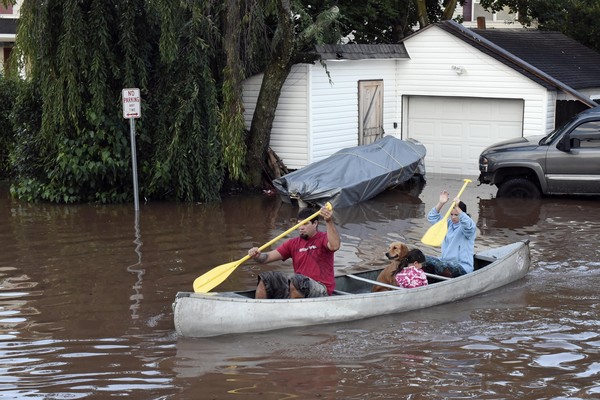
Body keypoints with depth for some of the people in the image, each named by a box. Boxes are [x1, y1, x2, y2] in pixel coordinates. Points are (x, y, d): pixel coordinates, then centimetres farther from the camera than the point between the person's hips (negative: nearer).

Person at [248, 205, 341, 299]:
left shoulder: (323, 238, 1)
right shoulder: (293, 243, 16)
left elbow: (334, 246, -25)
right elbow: (268, 257, 9)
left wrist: (329, 222, -38)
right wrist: (257, 256, -15)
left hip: (321, 289, -6)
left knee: (297, 280, -37)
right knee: (265, 279, -9)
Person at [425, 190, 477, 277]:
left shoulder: (470, 227, -4)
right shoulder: (449, 224, 16)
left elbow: (467, 225, -30)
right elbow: (432, 217, 11)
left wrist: (457, 207, -36)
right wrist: (441, 203, -3)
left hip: (463, 267, -7)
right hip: (445, 262, 7)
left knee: (440, 265, -36)